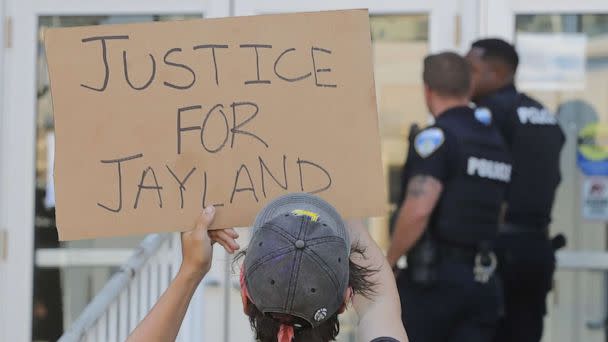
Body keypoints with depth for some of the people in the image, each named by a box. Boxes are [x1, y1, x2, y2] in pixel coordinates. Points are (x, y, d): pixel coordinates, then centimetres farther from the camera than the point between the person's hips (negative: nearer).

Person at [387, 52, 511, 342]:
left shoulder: (437, 138, -10)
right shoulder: (497, 141, 15)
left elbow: (418, 211, -20)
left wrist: (388, 262, -11)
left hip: (435, 277, -6)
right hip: (483, 282, 6)